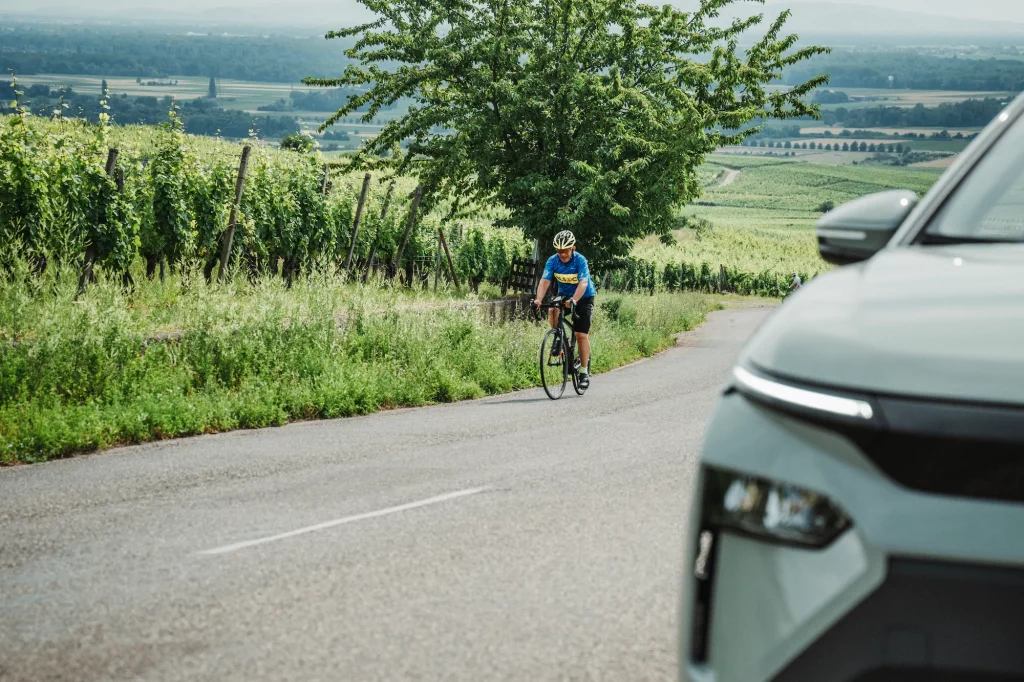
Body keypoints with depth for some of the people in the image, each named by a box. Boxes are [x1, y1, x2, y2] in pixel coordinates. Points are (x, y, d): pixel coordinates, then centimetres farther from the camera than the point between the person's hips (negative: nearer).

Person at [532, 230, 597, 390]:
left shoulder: (580, 261, -26)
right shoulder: (553, 261, -17)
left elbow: (583, 283, -38)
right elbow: (545, 281, -26)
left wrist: (573, 300, -55)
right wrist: (539, 299, -44)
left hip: (583, 297, -3)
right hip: (564, 295, 3)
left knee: (582, 335, -10)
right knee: (553, 311, -30)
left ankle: (584, 372, -1)